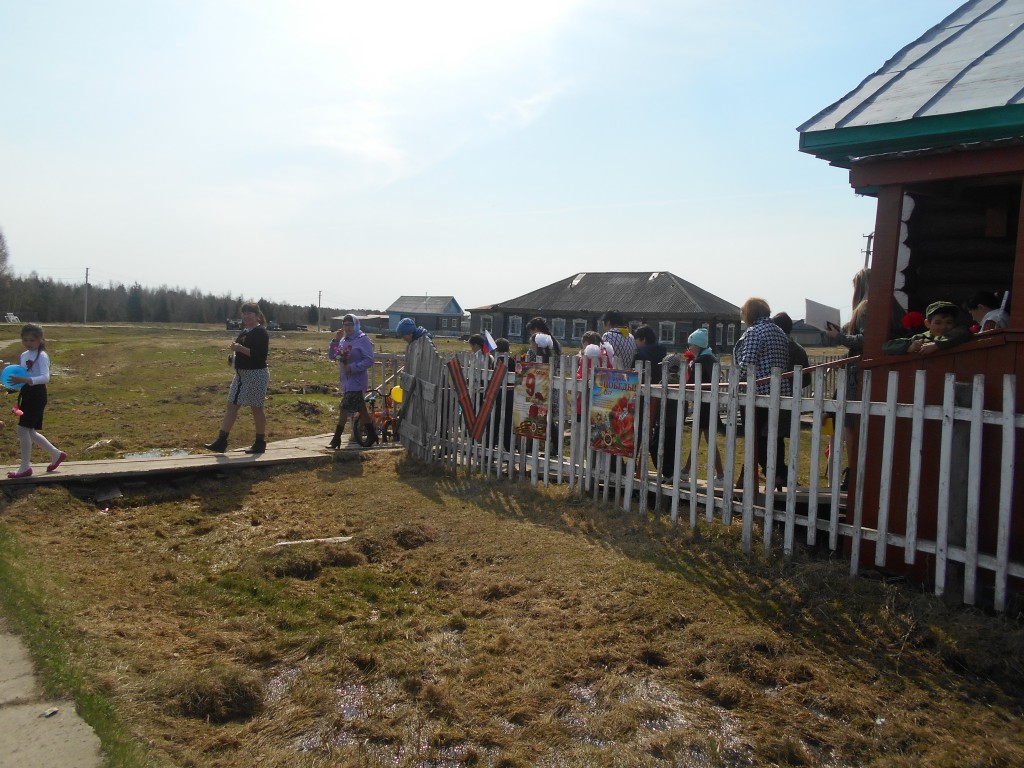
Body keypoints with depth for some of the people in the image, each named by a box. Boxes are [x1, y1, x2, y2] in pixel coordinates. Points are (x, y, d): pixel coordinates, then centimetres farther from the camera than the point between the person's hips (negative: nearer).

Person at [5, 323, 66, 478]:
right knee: (29, 431, 11)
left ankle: (25, 467, 1)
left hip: (36, 394, -9)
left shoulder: (42, 356, -13)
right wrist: (16, 381, 3)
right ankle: (56, 454, 25)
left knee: (23, 429, -9)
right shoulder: (24, 355, 13)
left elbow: (45, 378, -25)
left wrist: (25, 380, -35)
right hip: (27, 393, 9)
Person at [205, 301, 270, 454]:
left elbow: (260, 355, -24)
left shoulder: (261, 332, -14)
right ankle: (221, 442, 9)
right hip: (241, 374, 9)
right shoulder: (245, 331, 14)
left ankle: (260, 443, 14)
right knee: (231, 405, 6)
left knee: (257, 408, 1)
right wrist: (235, 348, 8)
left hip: (256, 375, -9)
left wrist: (241, 348, -25)